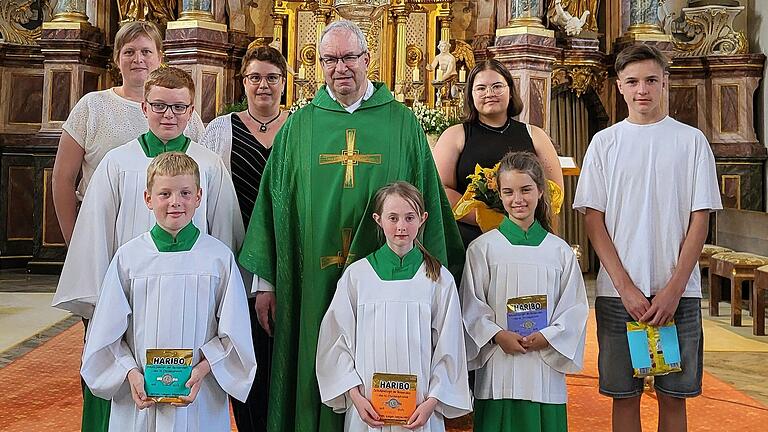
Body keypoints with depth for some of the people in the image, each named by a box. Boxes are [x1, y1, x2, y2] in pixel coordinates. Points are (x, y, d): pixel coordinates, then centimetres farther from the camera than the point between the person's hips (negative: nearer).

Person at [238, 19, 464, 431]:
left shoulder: (403, 124, 4)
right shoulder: (299, 126, 7)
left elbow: (427, 201, 5)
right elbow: (273, 204, 6)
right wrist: (265, 281, 3)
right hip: (312, 287, 1)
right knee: (314, 385, 7)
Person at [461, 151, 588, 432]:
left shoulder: (559, 250, 7)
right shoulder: (482, 248, 2)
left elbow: (575, 306, 5)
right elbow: (471, 305, 0)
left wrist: (547, 337, -9)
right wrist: (497, 335, -13)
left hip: (545, 370, 2)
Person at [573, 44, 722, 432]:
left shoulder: (692, 141, 4)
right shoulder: (604, 143, 5)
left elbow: (700, 219, 1)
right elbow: (594, 221, 1)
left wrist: (674, 289, -9)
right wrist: (626, 287, -9)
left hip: (679, 292, 0)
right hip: (618, 293, 0)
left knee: (674, 394, 7)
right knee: (624, 394, 7)